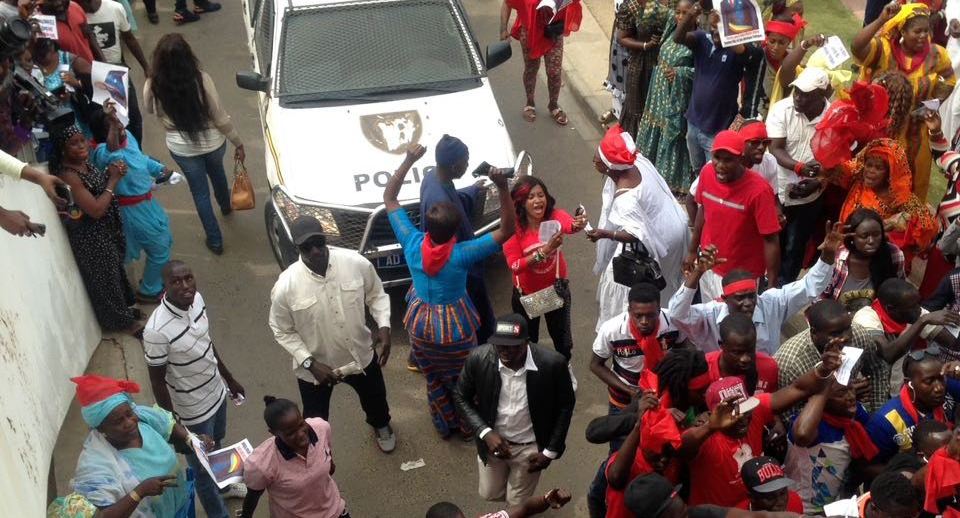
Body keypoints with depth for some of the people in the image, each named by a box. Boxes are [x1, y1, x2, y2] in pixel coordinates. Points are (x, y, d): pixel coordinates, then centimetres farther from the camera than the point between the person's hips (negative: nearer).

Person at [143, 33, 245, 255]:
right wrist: (238, 143, -3)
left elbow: (150, 109, 4)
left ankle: (215, 241, 30)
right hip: (213, 143, 1)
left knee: (200, 193, 20)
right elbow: (220, 117, -16)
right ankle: (225, 205, 63)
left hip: (182, 149, 0)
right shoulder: (201, 79, -24)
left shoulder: (153, 85, -19)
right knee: (217, 173, 34)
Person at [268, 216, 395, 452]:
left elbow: (376, 295, -3)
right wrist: (310, 363, -20)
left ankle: (381, 426, 68)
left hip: (361, 355, 3)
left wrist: (383, 326, -18)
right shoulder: (285, 286, -27)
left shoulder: (356, 263, -22)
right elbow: (282, 331, -12)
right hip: (315, 366, -3)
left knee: (375, 398, 31)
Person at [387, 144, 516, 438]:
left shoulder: (412, 244, -23)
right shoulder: (462, 254, -31)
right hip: (455, 327, -3)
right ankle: (466, 426, 46)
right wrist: (502, 187, -38)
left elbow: (389, 198, -12)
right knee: (461, 380, 23)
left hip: (420, 324, 3)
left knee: (434, 380, 25)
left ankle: (444, 426, 47)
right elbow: (507, 230, -28)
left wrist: (409, 161, -14)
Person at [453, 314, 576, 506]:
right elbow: (461, 397, -6)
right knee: (490, 494, 22)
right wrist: (485, 433, -17)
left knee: (516, 504, 13)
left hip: (530, 447, -2)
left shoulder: (552, 363, -27)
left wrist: (551, 451, -7)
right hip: (493, 440, 2)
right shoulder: (479, 358, -24)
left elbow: (565, 406, -10)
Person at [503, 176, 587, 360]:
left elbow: (569, 224, -41)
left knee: (563, 340, 19)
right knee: (528, 341, 20)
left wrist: (578, 224, -66)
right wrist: (545, 251, -37)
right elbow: (514, 265, -26)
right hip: (527, 294, -1)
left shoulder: (555, 216, -18)